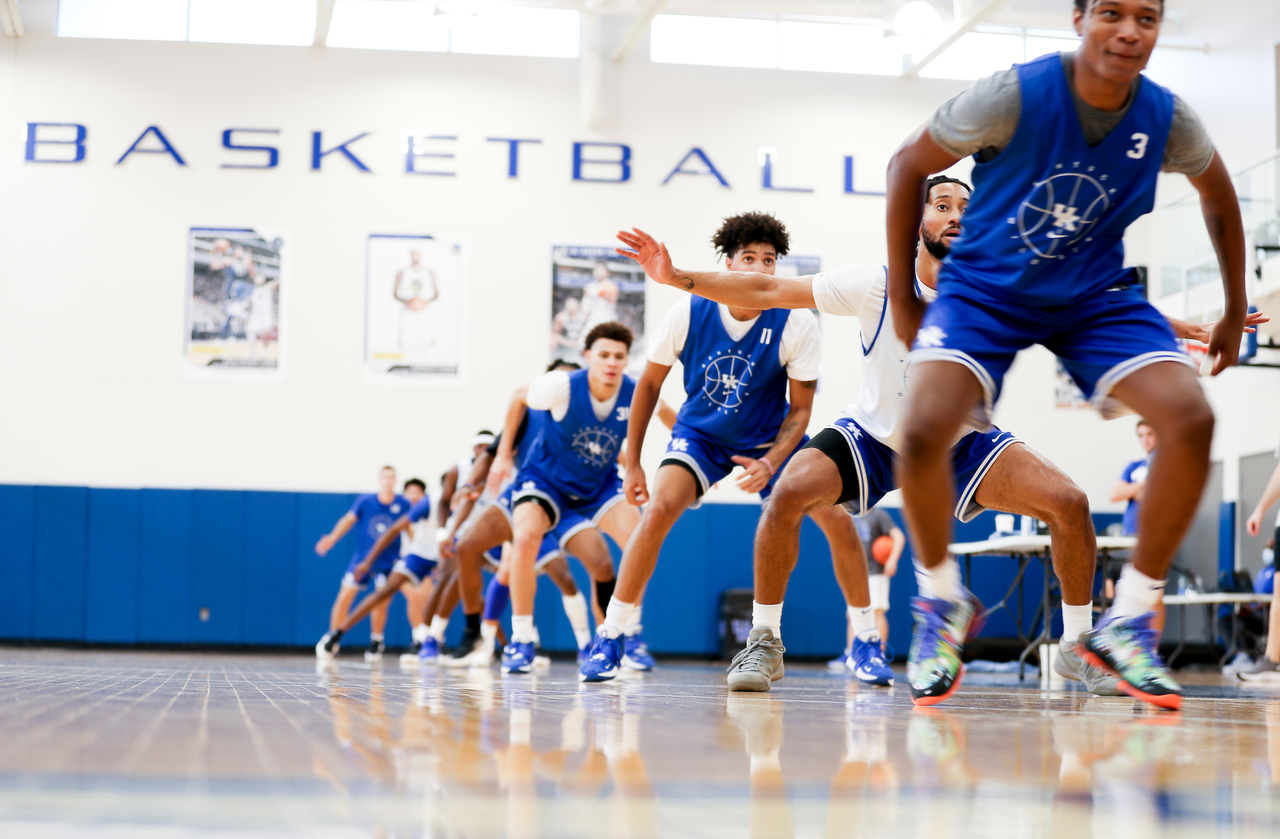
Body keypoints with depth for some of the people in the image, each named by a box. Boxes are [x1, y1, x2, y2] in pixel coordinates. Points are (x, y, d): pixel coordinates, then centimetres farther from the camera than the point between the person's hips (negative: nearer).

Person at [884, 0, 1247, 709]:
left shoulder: (1167, 119, -12)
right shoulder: (1015, 95, -22)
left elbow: (1217, 192, 11)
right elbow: (909, 164, -9)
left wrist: (1235, 311, 14)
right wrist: (902, 297, -6)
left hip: (1095, 295, 3)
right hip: (984, 287, -3)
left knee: (1191, 418, -21)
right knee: (923, 432, -27)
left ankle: (1127, 622, -4)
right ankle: (942, 603, 3)